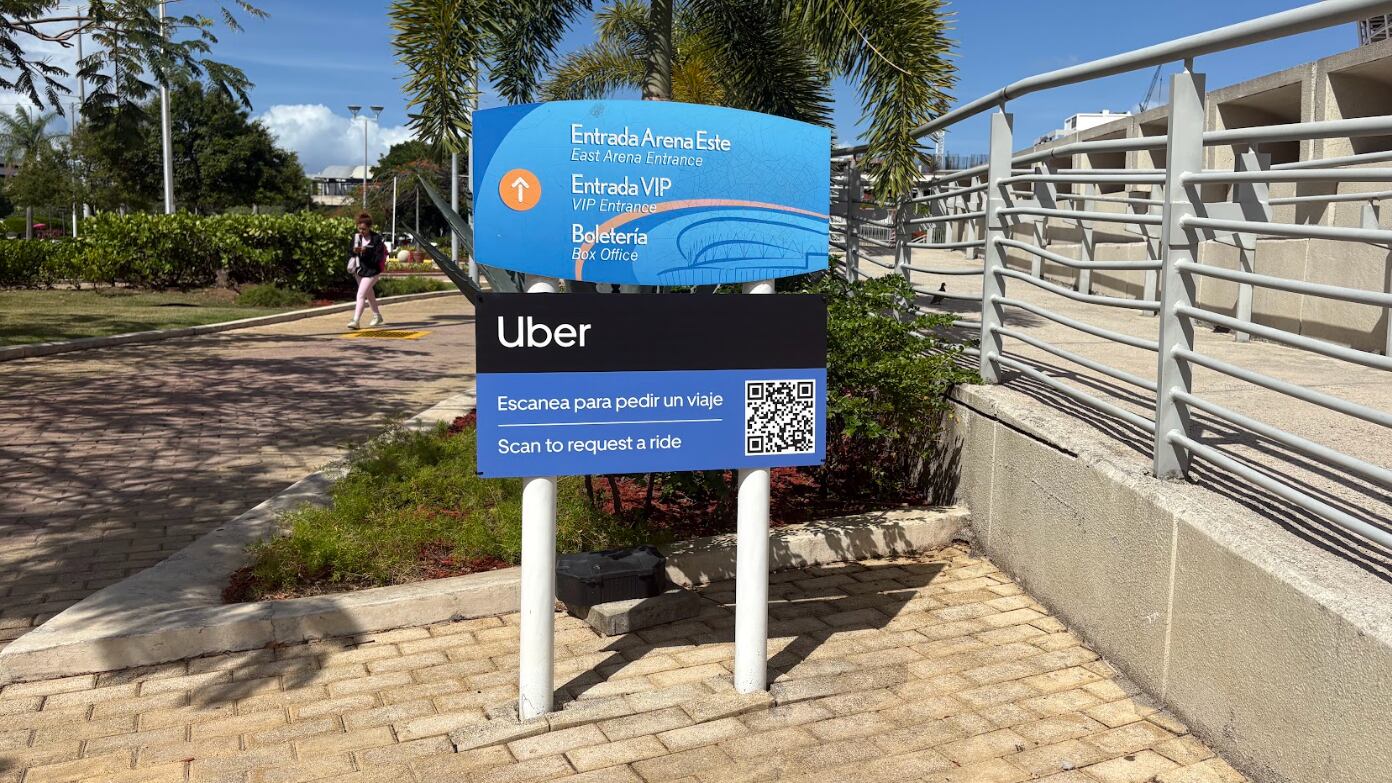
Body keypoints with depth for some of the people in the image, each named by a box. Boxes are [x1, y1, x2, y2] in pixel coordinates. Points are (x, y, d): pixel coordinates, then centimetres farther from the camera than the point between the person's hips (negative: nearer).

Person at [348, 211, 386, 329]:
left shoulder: (377, 239, -15)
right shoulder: (356, 237, 1)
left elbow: (379, 257, -19)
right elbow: (351, 253, 5)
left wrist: (367, 252, -30)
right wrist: (354, 251, -18)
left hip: (371, 271, -7)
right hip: (360, 270, 7)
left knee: (361, 295, -15)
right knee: (369, 295, 22)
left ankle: (356, 320, -15)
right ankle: (377, 317, 40)